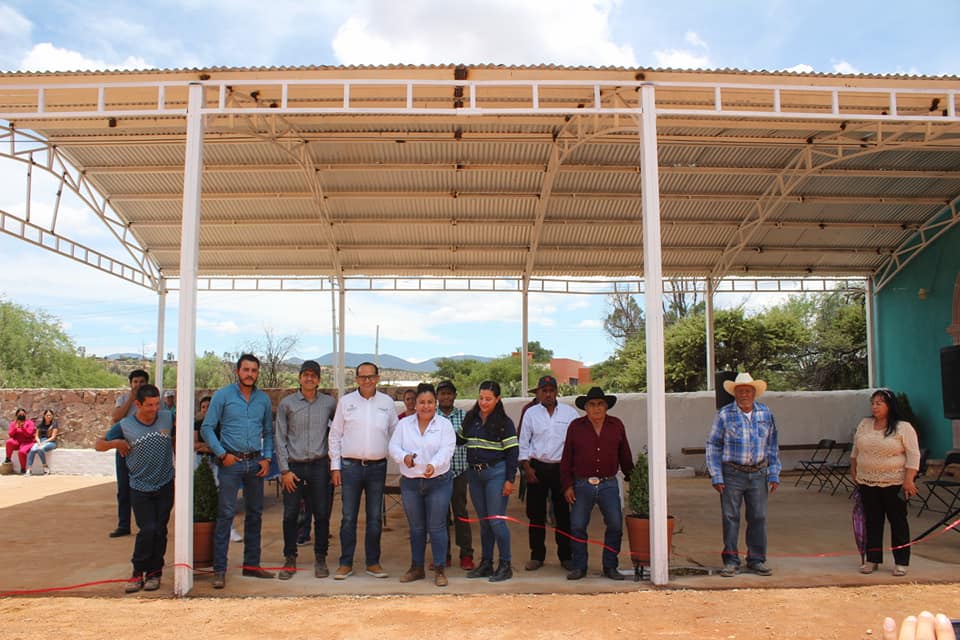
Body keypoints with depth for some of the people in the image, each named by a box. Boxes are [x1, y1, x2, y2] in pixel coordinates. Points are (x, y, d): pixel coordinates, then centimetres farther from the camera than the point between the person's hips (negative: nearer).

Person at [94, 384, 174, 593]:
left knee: (160, 530, 5)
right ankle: (138, 572, 9)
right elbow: (98, 444, 4)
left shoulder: (168, 418, -3)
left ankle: (154, 572, 19)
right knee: (147, 530, -9)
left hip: (165, 485, 1)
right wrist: (116, 443, -13)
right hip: (140, 487, -1)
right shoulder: (125, 426, -5)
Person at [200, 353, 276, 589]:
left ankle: (251, 564, 21)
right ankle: (219, 569, 2)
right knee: (225, 514, -5)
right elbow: (207, 428, -4)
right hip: (231, 462, -4)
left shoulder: (263, 399, 9)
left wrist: (267, 458, 2)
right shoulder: (223, 395, -2)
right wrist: (222, 454, -11)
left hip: (255, 462, 4)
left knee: (255, 514, 10)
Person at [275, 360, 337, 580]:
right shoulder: (287, 404, 2)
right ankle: (290, 559, 17)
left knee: (321, 514, 4)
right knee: (290, 515, 3)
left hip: (319, 465, 0)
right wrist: (285, 470, -4)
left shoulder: (329, 403, 4)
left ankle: (320, 558, 17)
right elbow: (279, 438, 1)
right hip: (293, 465, 0)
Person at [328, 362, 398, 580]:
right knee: (348, 517, 3)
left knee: (375, 518, 8)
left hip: (377, 466, 1)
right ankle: (346, 563, 13)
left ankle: (373, 562, 19)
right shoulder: (346, 402, 3)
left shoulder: (387, 402, 5)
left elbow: (395, 434, 11)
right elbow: (335, 435, 5)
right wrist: (335, 466, 1)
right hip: (350, 465, -1)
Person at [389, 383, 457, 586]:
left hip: (438, 481, -2)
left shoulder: (445, 424, -1)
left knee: (437, 527, -1)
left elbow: (446, 450, -13)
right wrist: (404, 457, -24)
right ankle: (417, 567, 25)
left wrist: (433, 465, -32)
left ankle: (440, 569, 9)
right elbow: (393, 447, -1)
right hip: (410, 482, 3)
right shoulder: (404, 424, 7)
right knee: (416, 528, 13)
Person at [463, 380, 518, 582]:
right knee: (483, 521, 12)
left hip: (496, 473, -5)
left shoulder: (504, 422, -5)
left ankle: (505, 566, 5)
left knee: (496, 520, -6)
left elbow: (512, 452, -7)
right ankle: (486, 564, 20)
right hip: (474, 474, 5)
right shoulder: (470, 419, 9)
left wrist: (510, 480, -12)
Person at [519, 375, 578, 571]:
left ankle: (566, 556, 15)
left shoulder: (570, 413, 2)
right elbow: (523, 442, 7)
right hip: (537, 467, 1)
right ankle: (537, 555, 16)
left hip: (562, 468, -1)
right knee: (536, 513, 4)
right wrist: (526, 467, -1)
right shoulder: (531, 413, 5)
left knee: (563, 513, 4)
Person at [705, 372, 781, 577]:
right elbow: (713, 446, 0)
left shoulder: (765, 414, 6)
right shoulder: (724, 414, -3)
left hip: (758, 474, 3)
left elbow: (772, 446, 13)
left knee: (758, 518, 7)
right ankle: (731, 561, 11)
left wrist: (774, 474, 7)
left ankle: (757, 560, 19)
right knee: (730, 518, 1)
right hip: (732, 474, -3)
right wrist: (716, 477, -5)